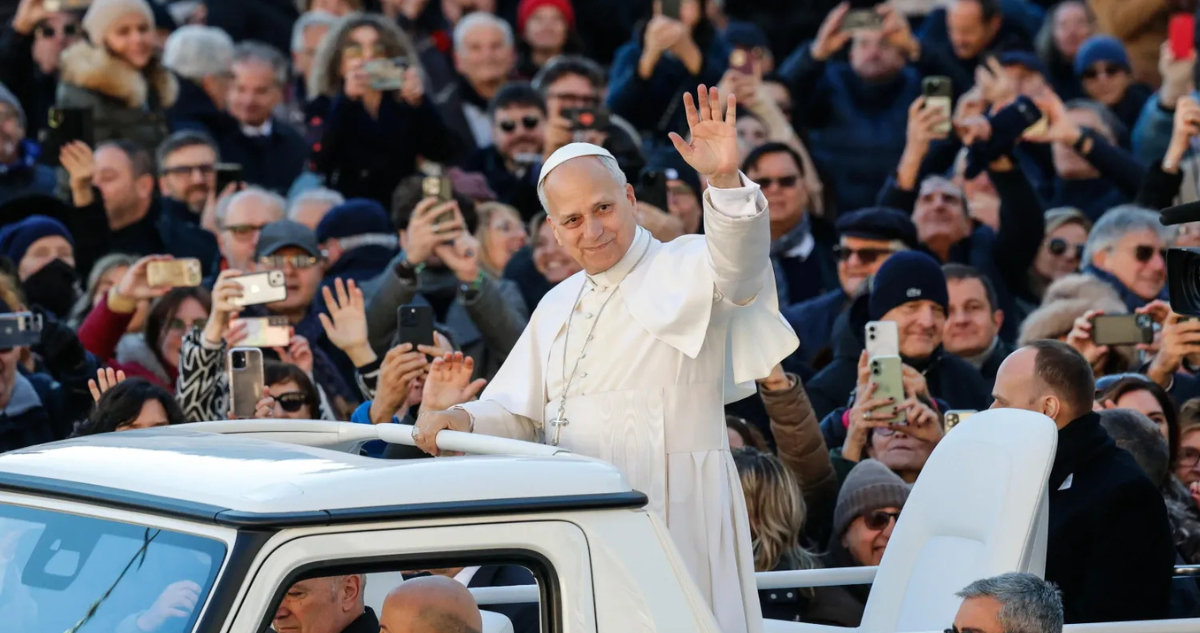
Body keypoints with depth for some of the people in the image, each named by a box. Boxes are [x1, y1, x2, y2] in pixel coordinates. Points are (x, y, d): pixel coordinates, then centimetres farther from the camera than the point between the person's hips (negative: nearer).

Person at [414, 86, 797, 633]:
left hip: (671, 520, -6)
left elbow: (737, 268, -26)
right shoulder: (558, 306, 18)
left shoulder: (684, 270, -3)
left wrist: (725, 180, -44)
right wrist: (464, 420, -4)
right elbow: (519, 413, 19)